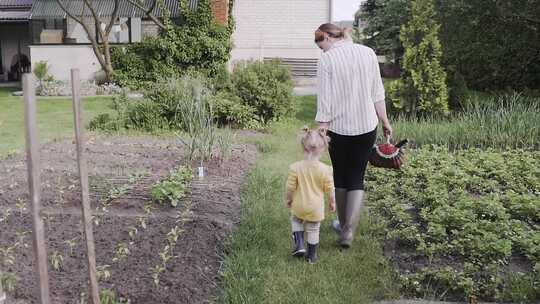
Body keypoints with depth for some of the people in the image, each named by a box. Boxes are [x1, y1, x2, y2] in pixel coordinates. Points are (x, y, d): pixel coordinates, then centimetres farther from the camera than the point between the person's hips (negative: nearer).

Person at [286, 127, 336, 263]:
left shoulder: (295, 167, -18)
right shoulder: (325, 169, -18)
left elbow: (290, 187, -11)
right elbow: (329, 189, -9)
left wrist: (289, 199, 9)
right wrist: (332, 202, 9)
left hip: (299, 206, 0)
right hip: (316, 207, 0)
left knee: (296, 221, 28)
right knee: (313, 230, 17)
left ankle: (299, 243, 14)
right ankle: (311, 255, 28)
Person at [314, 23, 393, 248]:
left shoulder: (326, 59, -10)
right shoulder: (368, 53, 2)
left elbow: (324, 100, -12)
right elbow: (377, 93, 6)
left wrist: (321, 129, -8)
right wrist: (385, 121, 14)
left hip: (339, 128, -2)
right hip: (367, 126, 3)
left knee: (340, 177, 16)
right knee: (357, 179, 10)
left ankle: (343, 225, 31)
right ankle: (348, 231, 0)